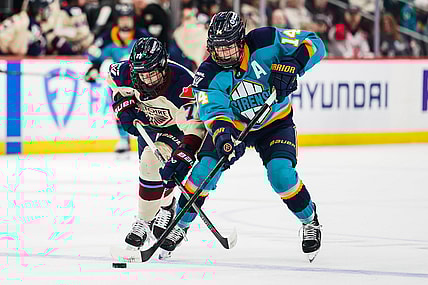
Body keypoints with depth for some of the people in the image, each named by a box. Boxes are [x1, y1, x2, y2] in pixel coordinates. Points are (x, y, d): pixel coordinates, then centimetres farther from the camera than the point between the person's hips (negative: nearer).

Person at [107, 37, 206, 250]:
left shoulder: (181, 85, -40)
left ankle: (144, 223, -5)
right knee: (148, 167, 8)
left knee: (152, 163, -23)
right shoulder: (127, 73, -25)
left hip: (176, 127, -6)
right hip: (148, 121, 6)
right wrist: (123, 102, -9)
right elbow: (112, 75, 2)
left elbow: (195, 126, -40)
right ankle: (166, 206, 40)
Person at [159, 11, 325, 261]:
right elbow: (214, 110, -29)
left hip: (275, 122, -2)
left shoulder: (266, 42, -25)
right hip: (233, 125, 2)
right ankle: (180, 226, 8)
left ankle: (310, 221, 5)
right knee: (205, 169, -14)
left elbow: (313, 44, -21)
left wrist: (291, 65, -38)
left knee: (281, 174, -23)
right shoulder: (208, 75, -21)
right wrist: (222, 133, -50)